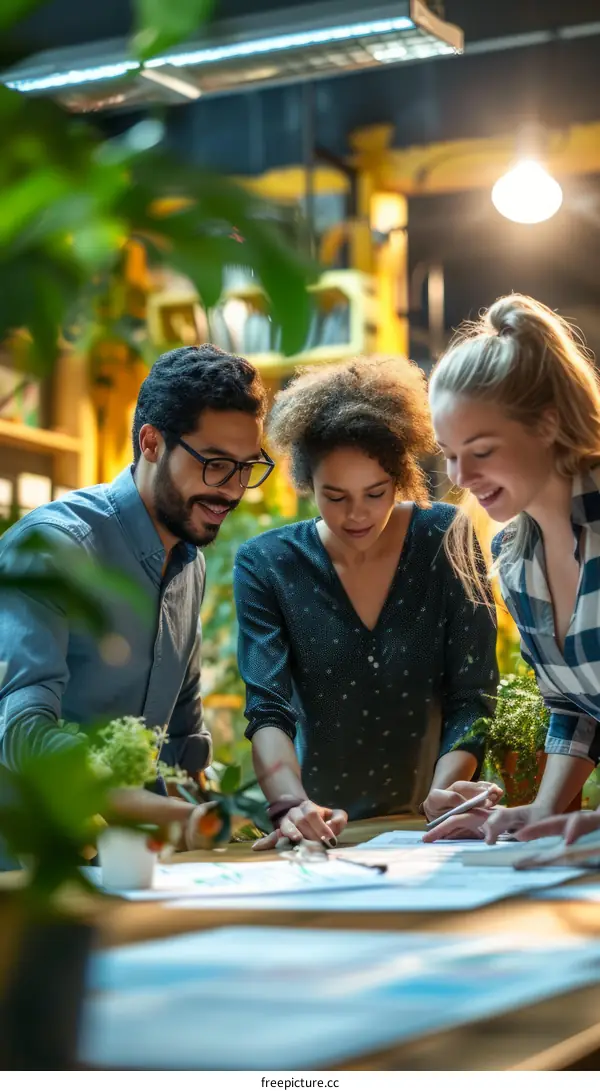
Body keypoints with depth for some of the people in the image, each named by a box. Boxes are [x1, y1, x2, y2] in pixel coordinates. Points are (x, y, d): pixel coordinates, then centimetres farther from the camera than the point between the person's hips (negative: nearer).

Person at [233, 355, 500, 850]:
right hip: (324, 836, 0)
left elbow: (472, 698, -3)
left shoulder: (447, 542, -1)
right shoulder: (264, 565, -1)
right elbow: (268, 709, -11)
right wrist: (293, 805, -29)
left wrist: (443, 792, -20)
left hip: (428, 829, 0)